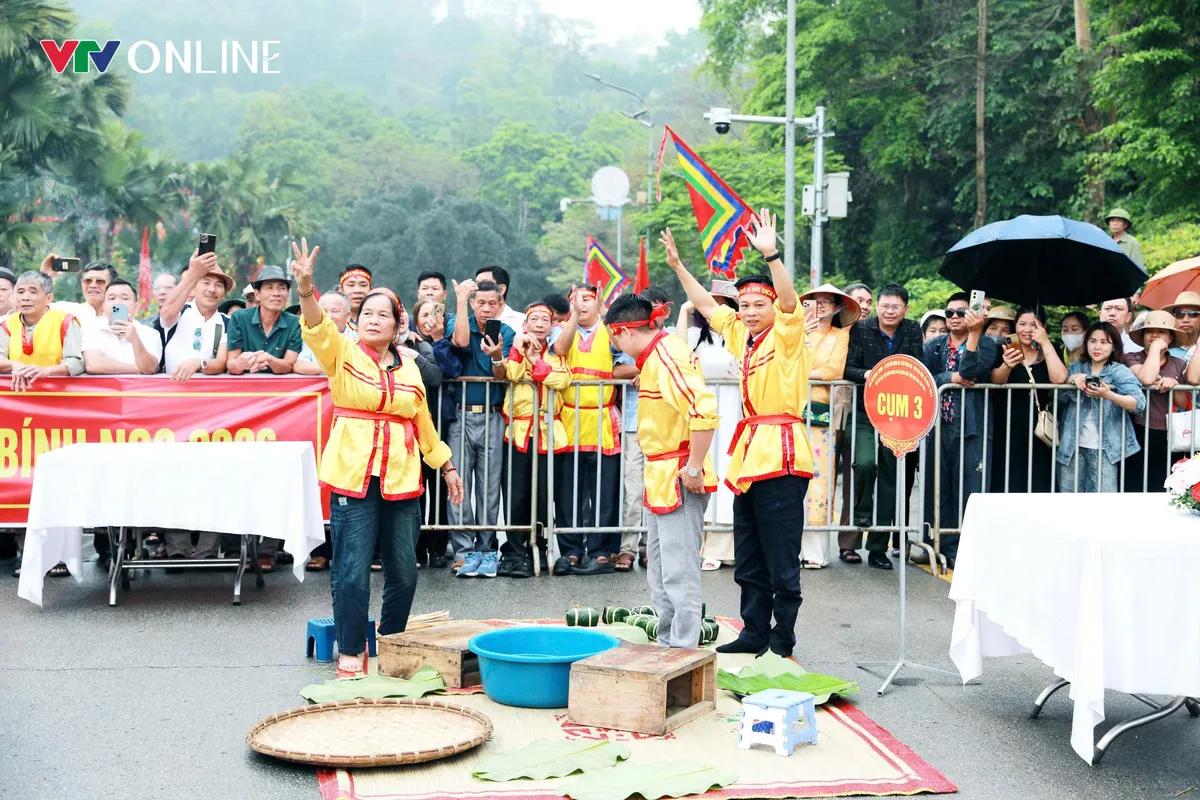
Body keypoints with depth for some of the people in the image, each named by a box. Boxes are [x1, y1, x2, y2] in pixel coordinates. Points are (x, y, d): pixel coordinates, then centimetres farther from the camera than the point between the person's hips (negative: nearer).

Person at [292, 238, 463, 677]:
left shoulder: (408, 367, 12)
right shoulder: (343, 354, 2)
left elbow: (423, 422, 22)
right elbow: (317, 329, -19)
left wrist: (446, 465, 26)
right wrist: (306, 291, -38)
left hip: (401, 480, 4)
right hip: (352, 477, -4)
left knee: (404, 572, 10)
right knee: (352, 571, -5)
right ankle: (350, 651, 10)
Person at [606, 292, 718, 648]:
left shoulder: (667, 356, -19)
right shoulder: (653, 355, 13)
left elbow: (704, 412, -30)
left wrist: (694, 469, -24)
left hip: (679, 478, -11)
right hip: (660, 478, 11)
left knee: (678, 572, -6)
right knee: (659, 571, 18)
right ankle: (667, 643, 29)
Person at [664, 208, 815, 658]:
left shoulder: (787, 335, -5)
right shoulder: (742, 336, 14)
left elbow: (790, 301, -24)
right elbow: (707, 305, 24)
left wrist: (771, 254, -34)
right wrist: (677, 265, 23)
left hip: (780, 455, -8)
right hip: (748, 453, 8)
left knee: (781, 561, -2)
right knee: (748, 559, 14)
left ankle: (782, 642, 6)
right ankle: (754, 633, 24)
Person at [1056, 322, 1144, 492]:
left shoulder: (1119, 371, -2)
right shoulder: (1076, 368, 10)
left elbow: (1139, 403, -17)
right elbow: (1058, 397, 4)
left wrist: (1108, 395, -34)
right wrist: (1071, 380, -15)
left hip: (1103, 447, -3)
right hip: (1072, 445, 3)